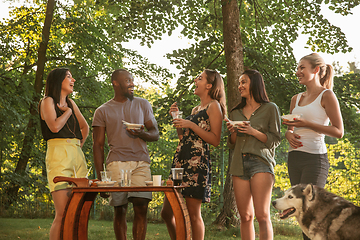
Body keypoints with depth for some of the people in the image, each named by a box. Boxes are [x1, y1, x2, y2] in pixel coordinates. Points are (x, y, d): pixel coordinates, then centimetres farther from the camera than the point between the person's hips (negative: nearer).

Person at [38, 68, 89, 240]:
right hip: (59, 156, -7)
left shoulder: (70, 103, 21)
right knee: (63, 214, -15)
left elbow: (85, 127, 35)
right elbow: (54, 126, -14)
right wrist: (68, 111, 2)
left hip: (77, 155, 7)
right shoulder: (48, 101, 3)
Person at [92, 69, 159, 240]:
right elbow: (98, 145, 9)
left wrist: (142, 134, -9)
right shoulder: (102, 111, 10)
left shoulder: (142, 105, 17)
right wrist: (100, 176, 0)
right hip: (116, 163, -1)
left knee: (141, 207, -10)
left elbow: (155, 134, 16)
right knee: (119, 209, -1)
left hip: (141, 163, 1)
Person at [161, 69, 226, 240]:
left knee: (193, 214, -8)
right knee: (167, 213, 6)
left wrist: (191, 125, -13)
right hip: (180, 160, 9)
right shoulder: (196, 109, 23)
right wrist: (177, 117, 15)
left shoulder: (213, 106, -1)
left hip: (197, 162, -9)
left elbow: (215, 140, -11)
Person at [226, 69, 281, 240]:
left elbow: (275, 140, 2)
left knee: (262, 215, -12)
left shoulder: (270, 108, 5)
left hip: (261, 163, -5)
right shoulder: (236, 112, 19)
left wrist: (253, 132, -11)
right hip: (239, 164, 5)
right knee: (245, 216, 2)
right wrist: (232, 132, 1)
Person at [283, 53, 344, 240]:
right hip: (294, 158, 7)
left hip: (315, 158, -7)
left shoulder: (326, 96, -3)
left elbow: (338, 132, -7)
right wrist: (289, 134, 0)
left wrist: (307, 124, -15)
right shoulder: (296, 99, 16)